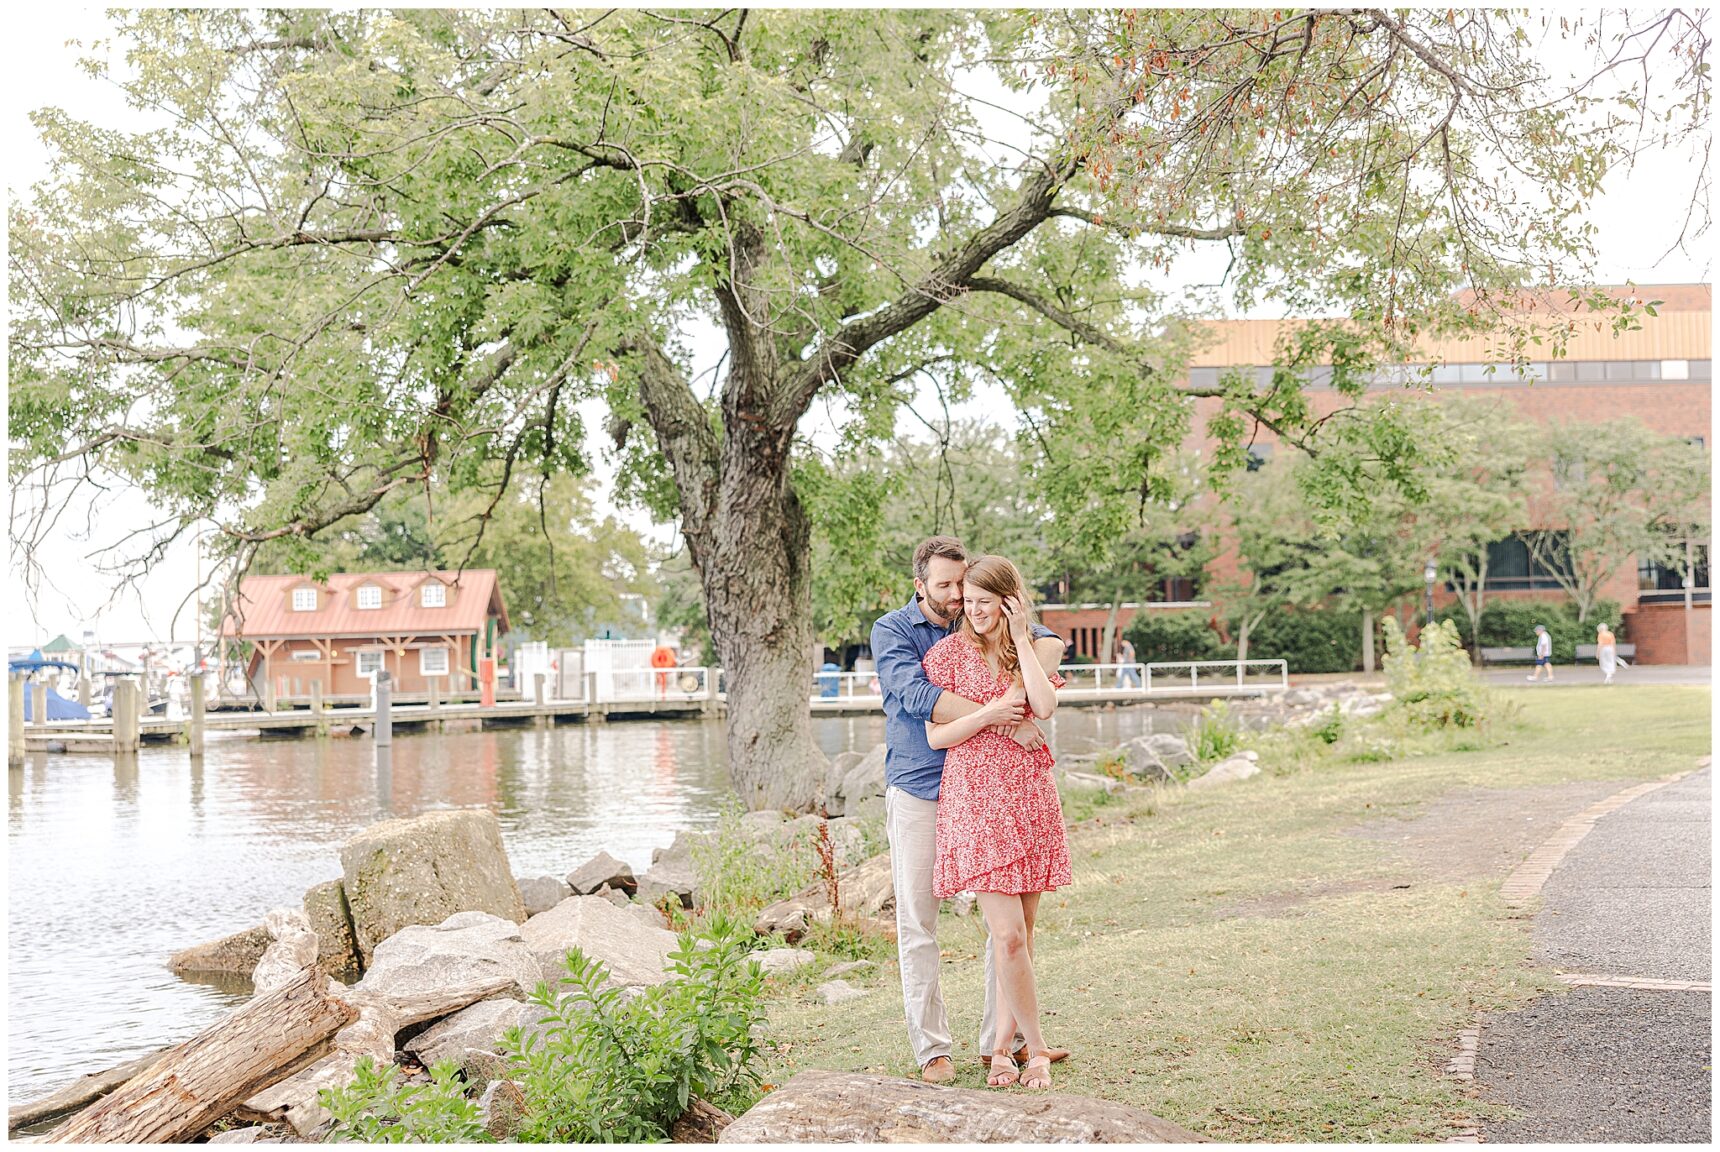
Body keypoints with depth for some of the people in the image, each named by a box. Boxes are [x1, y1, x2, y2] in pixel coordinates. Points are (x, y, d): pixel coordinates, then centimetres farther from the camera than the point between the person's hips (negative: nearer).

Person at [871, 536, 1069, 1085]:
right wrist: (994, 716, -30)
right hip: (917, 790, -4)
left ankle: (1001, 1039, 15)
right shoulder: (891, 631, -4)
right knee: (917, 922, -1)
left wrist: (1025, 692, -24)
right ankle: (931, 1049, 9)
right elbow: (916, 695, -20)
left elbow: (1048, 640, -4)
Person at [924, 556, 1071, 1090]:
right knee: (1008, 934, -11)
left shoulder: (1032, 650, 11)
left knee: (1023, 931, 7)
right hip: (975, 798, -4)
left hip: (1030, 796, 4)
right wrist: (993, 712, -11)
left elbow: (1044, 707, -9)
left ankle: (1003, 1046, 18)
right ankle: (1037, 1048, 3)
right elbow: (935, 736, -2)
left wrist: (1022, 641, -6)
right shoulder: (948, 651, 2)